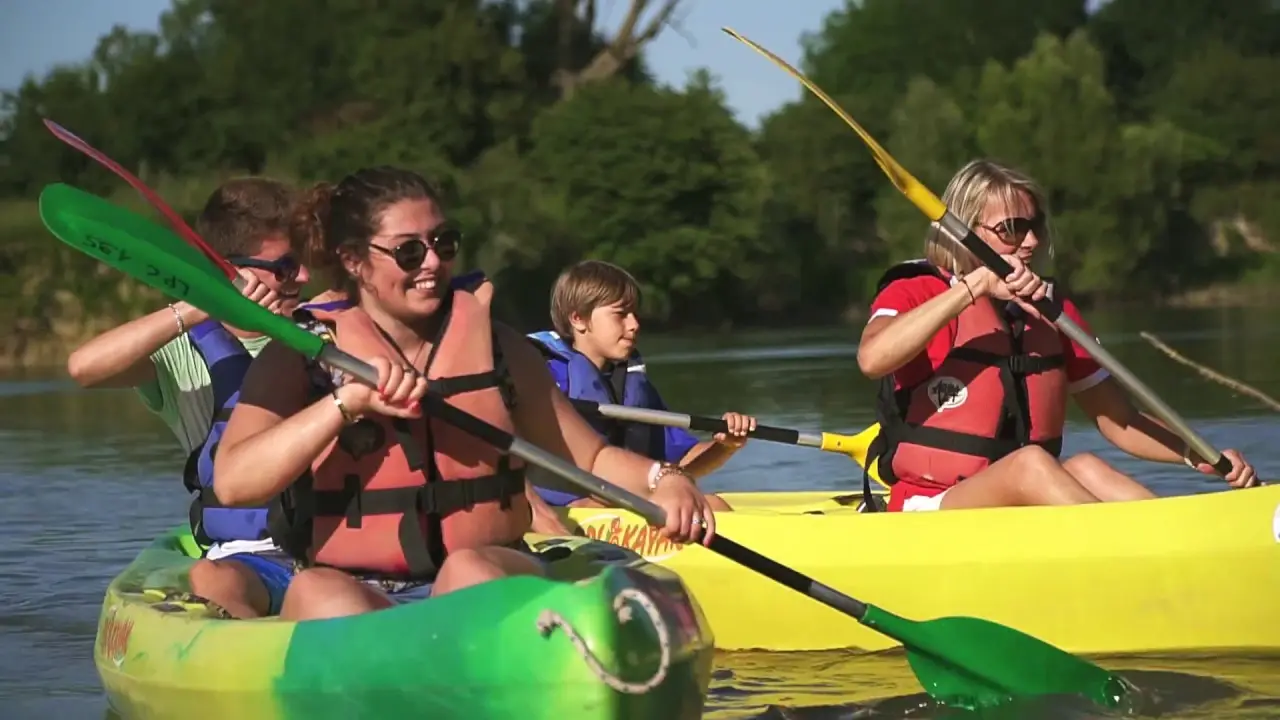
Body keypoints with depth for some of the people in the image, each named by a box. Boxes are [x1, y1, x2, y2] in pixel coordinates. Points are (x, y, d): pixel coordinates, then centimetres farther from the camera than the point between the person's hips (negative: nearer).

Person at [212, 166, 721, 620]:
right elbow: (232, 483, -10)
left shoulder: (494, 346, 14)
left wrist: (660, 480, -3)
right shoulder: (300, 358, 5)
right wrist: (348, 401, -19)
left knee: (470, 572, -33)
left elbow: (590, 458, 19)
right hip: (356, 597, -1)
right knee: (316, 593, -35)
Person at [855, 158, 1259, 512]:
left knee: (1083, 469, -25)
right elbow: (872, 359, -24)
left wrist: (1198, 455, -3)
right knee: (1029, 462, -31)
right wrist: (976, 285, -25)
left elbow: (1119, 422, 15)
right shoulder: (915, 292, -1)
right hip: (928, 513, -5)